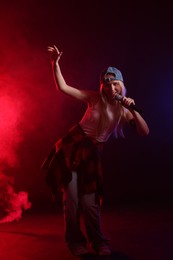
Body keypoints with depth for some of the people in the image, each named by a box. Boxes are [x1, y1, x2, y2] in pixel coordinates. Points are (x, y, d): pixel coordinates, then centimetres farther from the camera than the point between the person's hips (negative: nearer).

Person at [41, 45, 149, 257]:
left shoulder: (125, 110, -3)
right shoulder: (95, 98, -8)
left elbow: (145, 132, -14)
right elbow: (63, 88, -12)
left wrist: (133, 110, -24)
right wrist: (55, 64, -22)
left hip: (91, 154, 1)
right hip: (71, 147, -1)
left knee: (90, 202, 4)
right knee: (71, 198, -3)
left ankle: (98, 241, 25)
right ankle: (74, 240, 17)